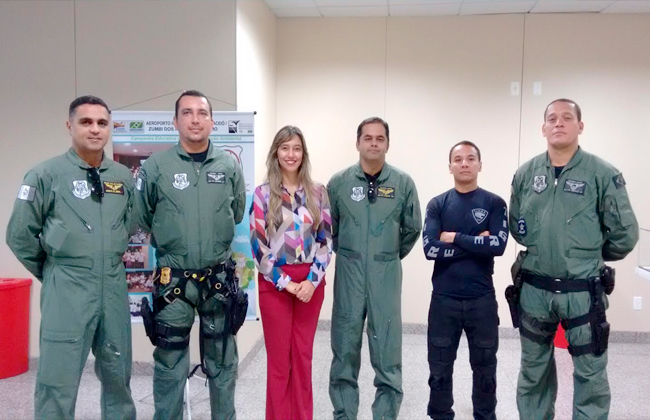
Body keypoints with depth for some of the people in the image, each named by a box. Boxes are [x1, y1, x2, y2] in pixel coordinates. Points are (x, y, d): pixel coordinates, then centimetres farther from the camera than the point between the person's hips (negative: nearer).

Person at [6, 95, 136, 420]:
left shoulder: (124, 177, 6)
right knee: (58, 381, 0)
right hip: (66, 291, -4)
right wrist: (51, 273, 4)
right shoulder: (46, 174, -7)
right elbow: (20, 235, -3)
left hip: (114, 288, 5)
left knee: (118, 375, 17)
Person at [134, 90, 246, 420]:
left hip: (218, 279, 2)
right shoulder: (156, 166, -6)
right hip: (172, 280, -2)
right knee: (169, 363, 9)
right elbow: (142, 218, 4)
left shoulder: (230, 166, 0)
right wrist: (169, 242, 11)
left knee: (222, 361, 16)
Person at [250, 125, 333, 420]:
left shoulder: (317, 192, 4)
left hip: (311, 283, 2)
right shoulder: (263, 193, -2)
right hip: (274, 283, -2)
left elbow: (325, 240, 2)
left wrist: (312, 280, -9)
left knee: (303, 356, 11)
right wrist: (284, 282, -11)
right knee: (278, 357, 6)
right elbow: (258, 244, -5)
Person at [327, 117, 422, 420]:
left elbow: (412, 228, 9)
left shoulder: (403, 183, -2)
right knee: (344, 351, 9)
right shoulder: (339, 182, -1)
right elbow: (328, 226, 9)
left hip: (386, 275, 0)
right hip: (348, 273, 1)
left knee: (387, 352, 5)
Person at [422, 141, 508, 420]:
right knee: (440, 368, 11)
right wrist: (474, 243, -12)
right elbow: (430, 249, -11)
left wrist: (455, 237, -12)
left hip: (482, 299, 0)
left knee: (485, 367, 14)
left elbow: (498, 245, -14)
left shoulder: (494, 203, 1)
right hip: (444, 299, 0)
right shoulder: (437, 204, 2)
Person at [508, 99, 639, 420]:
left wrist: (589, 256, 5)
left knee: (591, 374, 9)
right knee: (534, 370, 17)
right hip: (534, 289, 3)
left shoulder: (603, 174, -8)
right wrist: (541, 250, 8)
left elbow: (625, 234, -6)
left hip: (583, 292, -3)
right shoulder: (526, 173, 1)